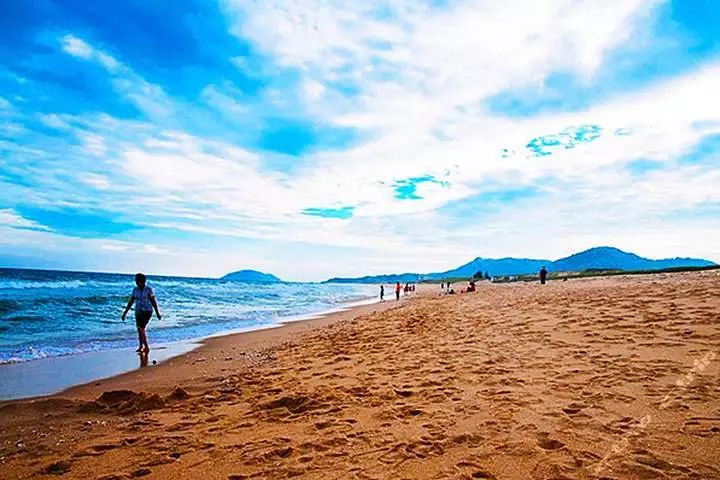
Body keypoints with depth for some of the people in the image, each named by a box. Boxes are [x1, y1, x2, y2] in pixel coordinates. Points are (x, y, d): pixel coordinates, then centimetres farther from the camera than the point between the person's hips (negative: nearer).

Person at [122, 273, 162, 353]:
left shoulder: (149, 289, -8)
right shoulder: (135, 290, 6)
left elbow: (153, 302, -6)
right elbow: (130, 302, 11)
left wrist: (157, 313, -5)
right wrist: (125, 313, 10)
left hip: (147, 311, -5)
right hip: (138, 312, 5)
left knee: (141, 328, -15)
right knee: (140, 329, 7)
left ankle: (146, 347, -6)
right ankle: (141, 346, 19)